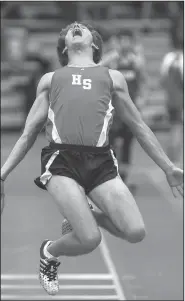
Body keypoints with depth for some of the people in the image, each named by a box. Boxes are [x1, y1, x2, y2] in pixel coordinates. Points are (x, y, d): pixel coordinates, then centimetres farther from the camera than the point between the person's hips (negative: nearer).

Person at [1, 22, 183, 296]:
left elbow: (139, 127, 27)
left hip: (101, 162, 2)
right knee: (90, 240, -20)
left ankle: (88, 216, 17)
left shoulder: (112, 77, 26)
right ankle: (48, 253, 14)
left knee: (136, 232, -15)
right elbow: (29, 132, 23)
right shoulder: (50, 79, 24)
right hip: (61, 160, -2)